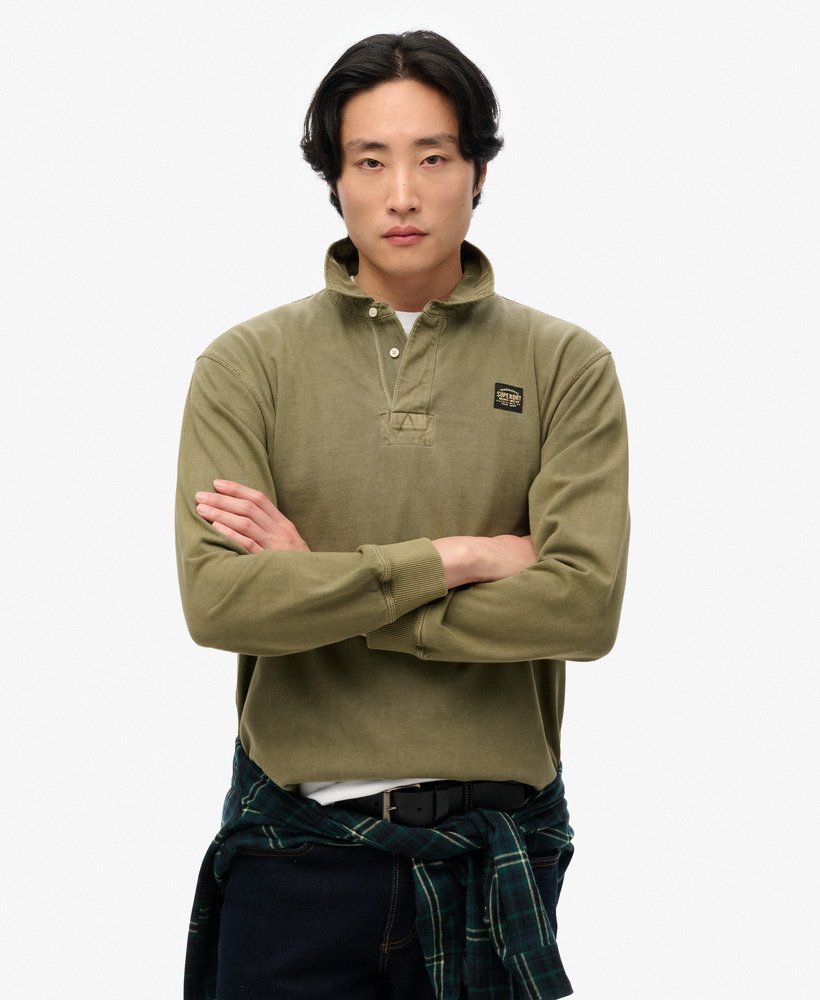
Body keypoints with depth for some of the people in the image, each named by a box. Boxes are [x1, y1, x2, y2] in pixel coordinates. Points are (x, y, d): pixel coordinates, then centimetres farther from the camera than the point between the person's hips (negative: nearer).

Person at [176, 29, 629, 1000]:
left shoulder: (567, 366, 1)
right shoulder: (246, 365, 0)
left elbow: (585, 604, -12)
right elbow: (217, 599, -13)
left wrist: (319, 584, -12)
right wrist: (457, 559, -14)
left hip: (492, 844, 0)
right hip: (297, 838, 0)